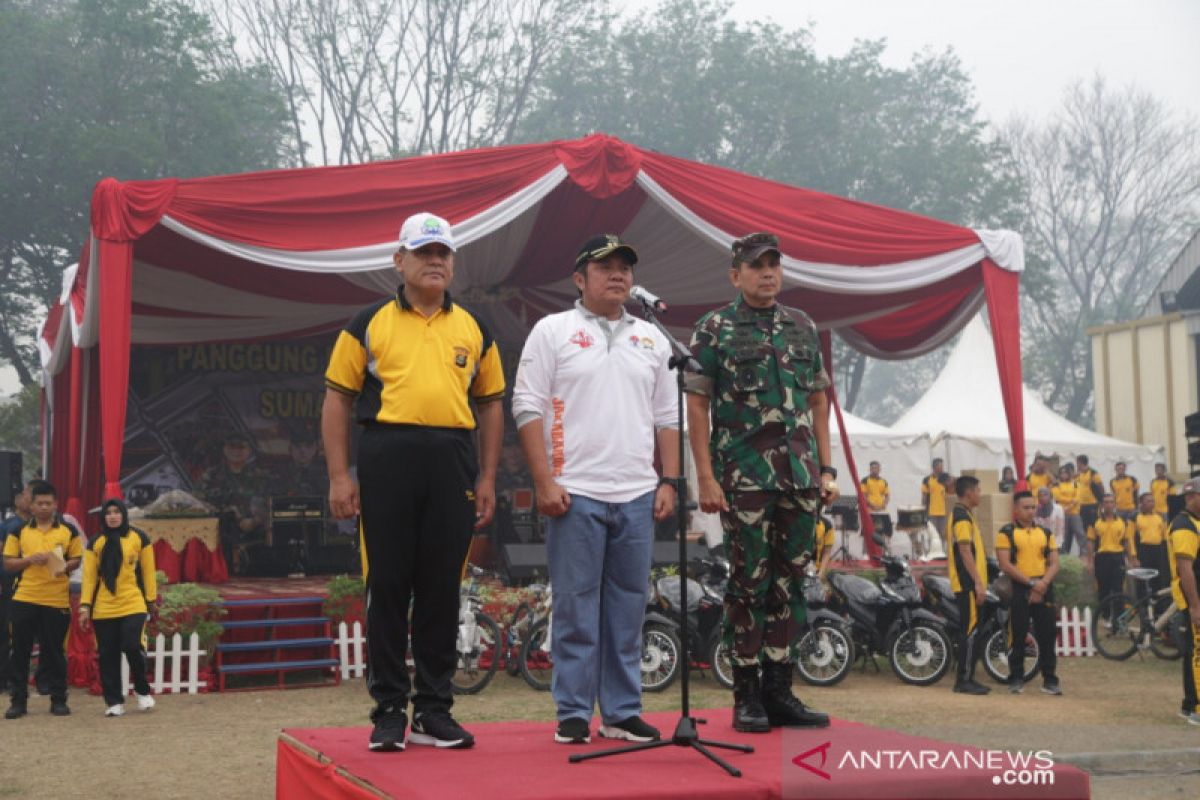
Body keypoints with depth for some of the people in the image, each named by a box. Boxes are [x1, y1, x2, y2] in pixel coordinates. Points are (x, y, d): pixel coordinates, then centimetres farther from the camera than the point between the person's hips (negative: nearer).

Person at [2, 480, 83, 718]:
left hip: (57, 601, -1)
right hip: (24, 600, 1)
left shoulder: (69, 531, 4)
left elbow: (77, 559, 9)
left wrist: (65, 566, -13)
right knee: (20, 651, 4)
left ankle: (58, 700, 13)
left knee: (54, 651, 5)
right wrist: (29, 560, -12)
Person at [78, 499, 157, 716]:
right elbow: (89, 576, 5)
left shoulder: (139, 538, 3)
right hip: (103, 609, 2)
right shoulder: (95, 543, 6)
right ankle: (114, 702, 12)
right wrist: (85, 605, -1)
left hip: (133, 605, -2)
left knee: (133, 647, -14)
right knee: (108, 655, 2)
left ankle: (143, 691, 10)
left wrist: (151, 600, 4)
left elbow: (148, 571, 6)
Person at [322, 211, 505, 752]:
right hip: (387, 460, -2)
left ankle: (434, 711, 16)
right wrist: (339, 477, -3)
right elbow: (337, 400, 4)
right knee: (387, 588, 2)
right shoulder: (369, 324, 6)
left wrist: (487, 478, 7)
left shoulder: (473, 330, 14)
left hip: (453, 465, 2)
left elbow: (491, 404, 15)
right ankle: (389, 712, 11)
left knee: (441, 590, 7)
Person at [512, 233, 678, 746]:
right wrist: (544, 482, -10)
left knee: (628, 608, 8)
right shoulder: (553, 331, 2)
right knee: (575, 607, 0)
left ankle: (622, 712, 16)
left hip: (637, 496, 4)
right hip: (575, 493, -4)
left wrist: (669, 482, 7)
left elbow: (667, 417, 16)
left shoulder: (651, 339, 15)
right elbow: (528, 408, -3)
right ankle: (573, 714, 8)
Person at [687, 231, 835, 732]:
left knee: (790, 583, 7)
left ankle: (779, 691, 15)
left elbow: (818, 401, 17)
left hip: (800, 477, 5)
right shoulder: (715, 329, -1)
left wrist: (826, 468, 10)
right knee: (748, 584, -2)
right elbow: (696, 407, -4)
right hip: (744, 478, -5)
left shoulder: (803, 327, 14)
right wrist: (706, 478, -10)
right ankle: (746, 696, 6)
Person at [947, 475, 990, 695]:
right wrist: (978, 583, -23)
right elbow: (965, 552, -21)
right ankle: (964, 680, -6)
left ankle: (966, 678, 16)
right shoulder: (963, 518, -14)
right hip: (968, 584, -10)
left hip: (968, 584, 10)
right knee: (971, 630, -8)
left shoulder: (962, 515, 18)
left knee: (971, 631, 12)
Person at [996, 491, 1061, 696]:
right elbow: (1005, 565, -9)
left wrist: (1043, 583, -9)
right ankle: (1016, 679, 10)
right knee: (1018, 636, 1)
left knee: (1047, 636, 3)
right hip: (1018, 589, -4)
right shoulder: (1006, 533, 0)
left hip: (1044, 589, 4)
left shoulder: (1045, 533, 14)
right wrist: (1031, 582, -14)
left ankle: (1049, 680, 10)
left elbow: (1054, 563, 9)